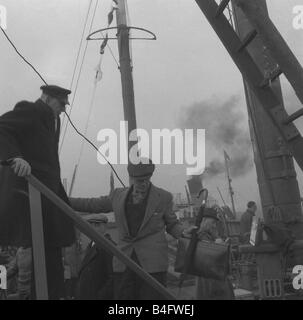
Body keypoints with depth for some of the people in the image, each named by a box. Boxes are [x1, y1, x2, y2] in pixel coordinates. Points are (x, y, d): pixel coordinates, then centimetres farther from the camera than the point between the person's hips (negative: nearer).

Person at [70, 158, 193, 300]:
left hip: (152, 264, -3)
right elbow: (91, 204, 20)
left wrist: (183, 232, -10)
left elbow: (172, 224, 12)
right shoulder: (118, 195, 9)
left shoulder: (163, 197, 3)